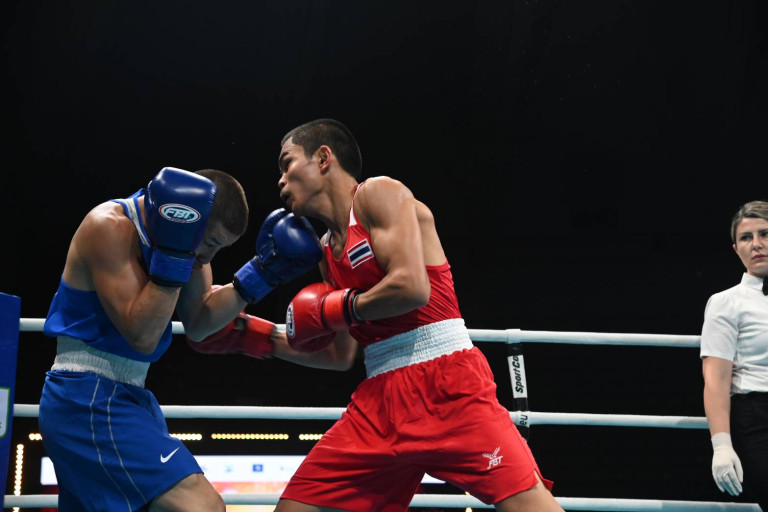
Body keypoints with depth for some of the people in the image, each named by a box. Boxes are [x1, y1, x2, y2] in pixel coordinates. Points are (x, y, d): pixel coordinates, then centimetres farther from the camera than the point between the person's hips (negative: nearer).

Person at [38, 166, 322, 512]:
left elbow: (198, 324, 4)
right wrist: (173, 253, -27)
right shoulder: (110, 227, -18)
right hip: (91, 400, -10)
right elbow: (142, 336, -22)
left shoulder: (186, 236, 6)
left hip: (123, 397, 10)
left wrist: (260, 274, -5)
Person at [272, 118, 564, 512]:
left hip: (447, 380, -8)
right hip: (380, 398, 8)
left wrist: (336, 310, -4)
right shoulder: (327, 250, 20)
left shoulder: (380, 193, -2)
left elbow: (412, 287, -17)